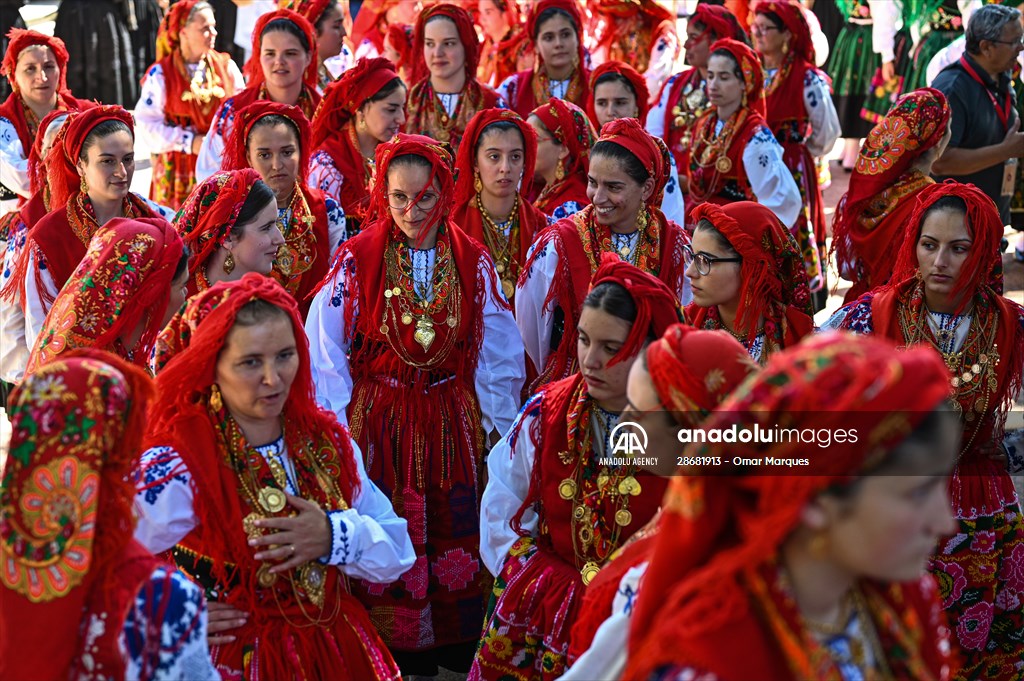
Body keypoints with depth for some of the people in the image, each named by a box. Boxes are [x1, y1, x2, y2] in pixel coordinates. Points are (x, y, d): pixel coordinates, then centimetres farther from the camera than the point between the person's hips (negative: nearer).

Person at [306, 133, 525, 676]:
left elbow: (498, 356, 9)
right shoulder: (356, 259, -4)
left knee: (454, 545, 4)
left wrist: (496, 424, 7)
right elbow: (326, 352, -2)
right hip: (376, 421, -2)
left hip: (452, 424, 2)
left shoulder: (474, 263, 2)